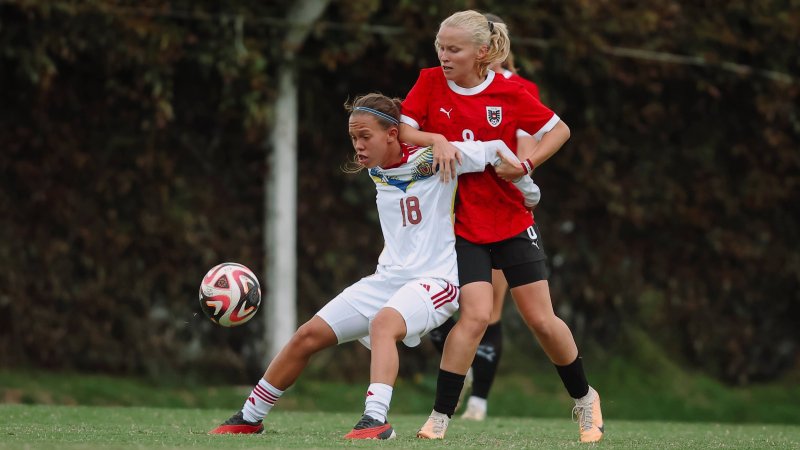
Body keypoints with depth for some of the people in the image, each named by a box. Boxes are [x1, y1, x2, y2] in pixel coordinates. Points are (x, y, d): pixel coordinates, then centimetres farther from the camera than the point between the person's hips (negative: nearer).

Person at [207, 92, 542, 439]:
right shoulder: (376, 172, 8)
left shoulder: (433, 160, -14)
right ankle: (249, 418, 18)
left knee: (382, 323, -39)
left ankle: (376, 420, -50)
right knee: (308, 336, 4)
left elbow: (496, 150, -9)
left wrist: (528, 193, 1)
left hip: (435, 279, -7)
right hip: (388, 278, 8)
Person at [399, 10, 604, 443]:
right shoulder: (431, 82, -4)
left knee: (541, 319, 5)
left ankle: (584, 399, 28)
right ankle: (439, 417, -12)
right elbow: (401, 131, -5)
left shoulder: (509, 93, -7)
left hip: (512, 221, 1)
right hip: (463, 225, -1)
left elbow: (559, 130, 3)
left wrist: (526, 162, -12)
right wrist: (435, 140, -23)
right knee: (476, 313, -20)